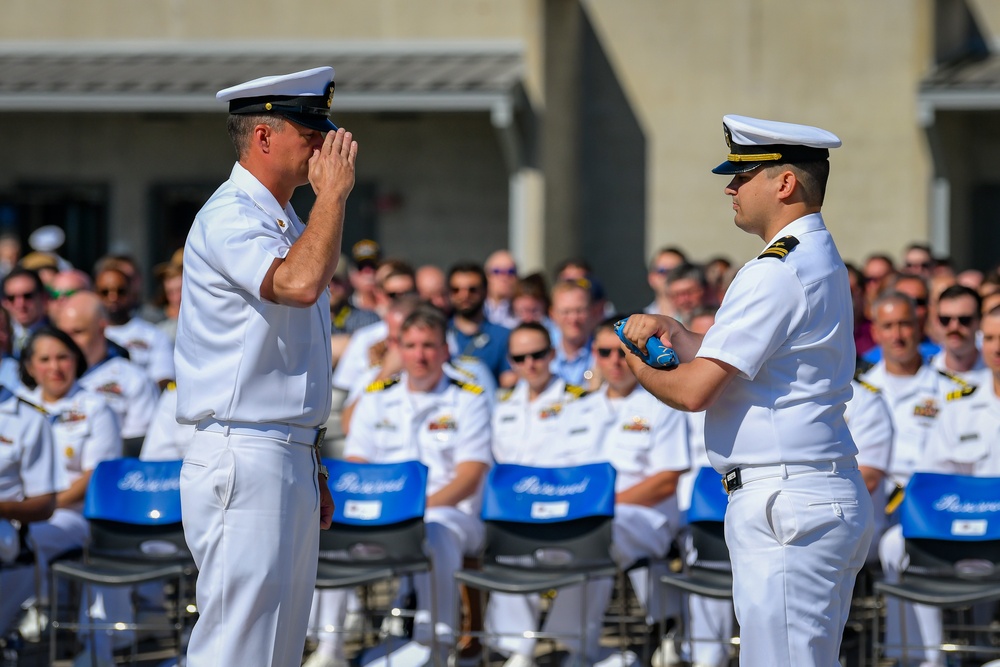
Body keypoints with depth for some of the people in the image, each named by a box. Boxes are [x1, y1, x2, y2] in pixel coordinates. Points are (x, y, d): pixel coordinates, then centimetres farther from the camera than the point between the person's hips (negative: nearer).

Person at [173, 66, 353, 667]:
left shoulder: (290, 227, 19)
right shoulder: (229, 220, -12)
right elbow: (299, 284, -32)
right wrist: (333, 192, -19)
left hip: (291, 460, 10)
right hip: (243, 463, -10)